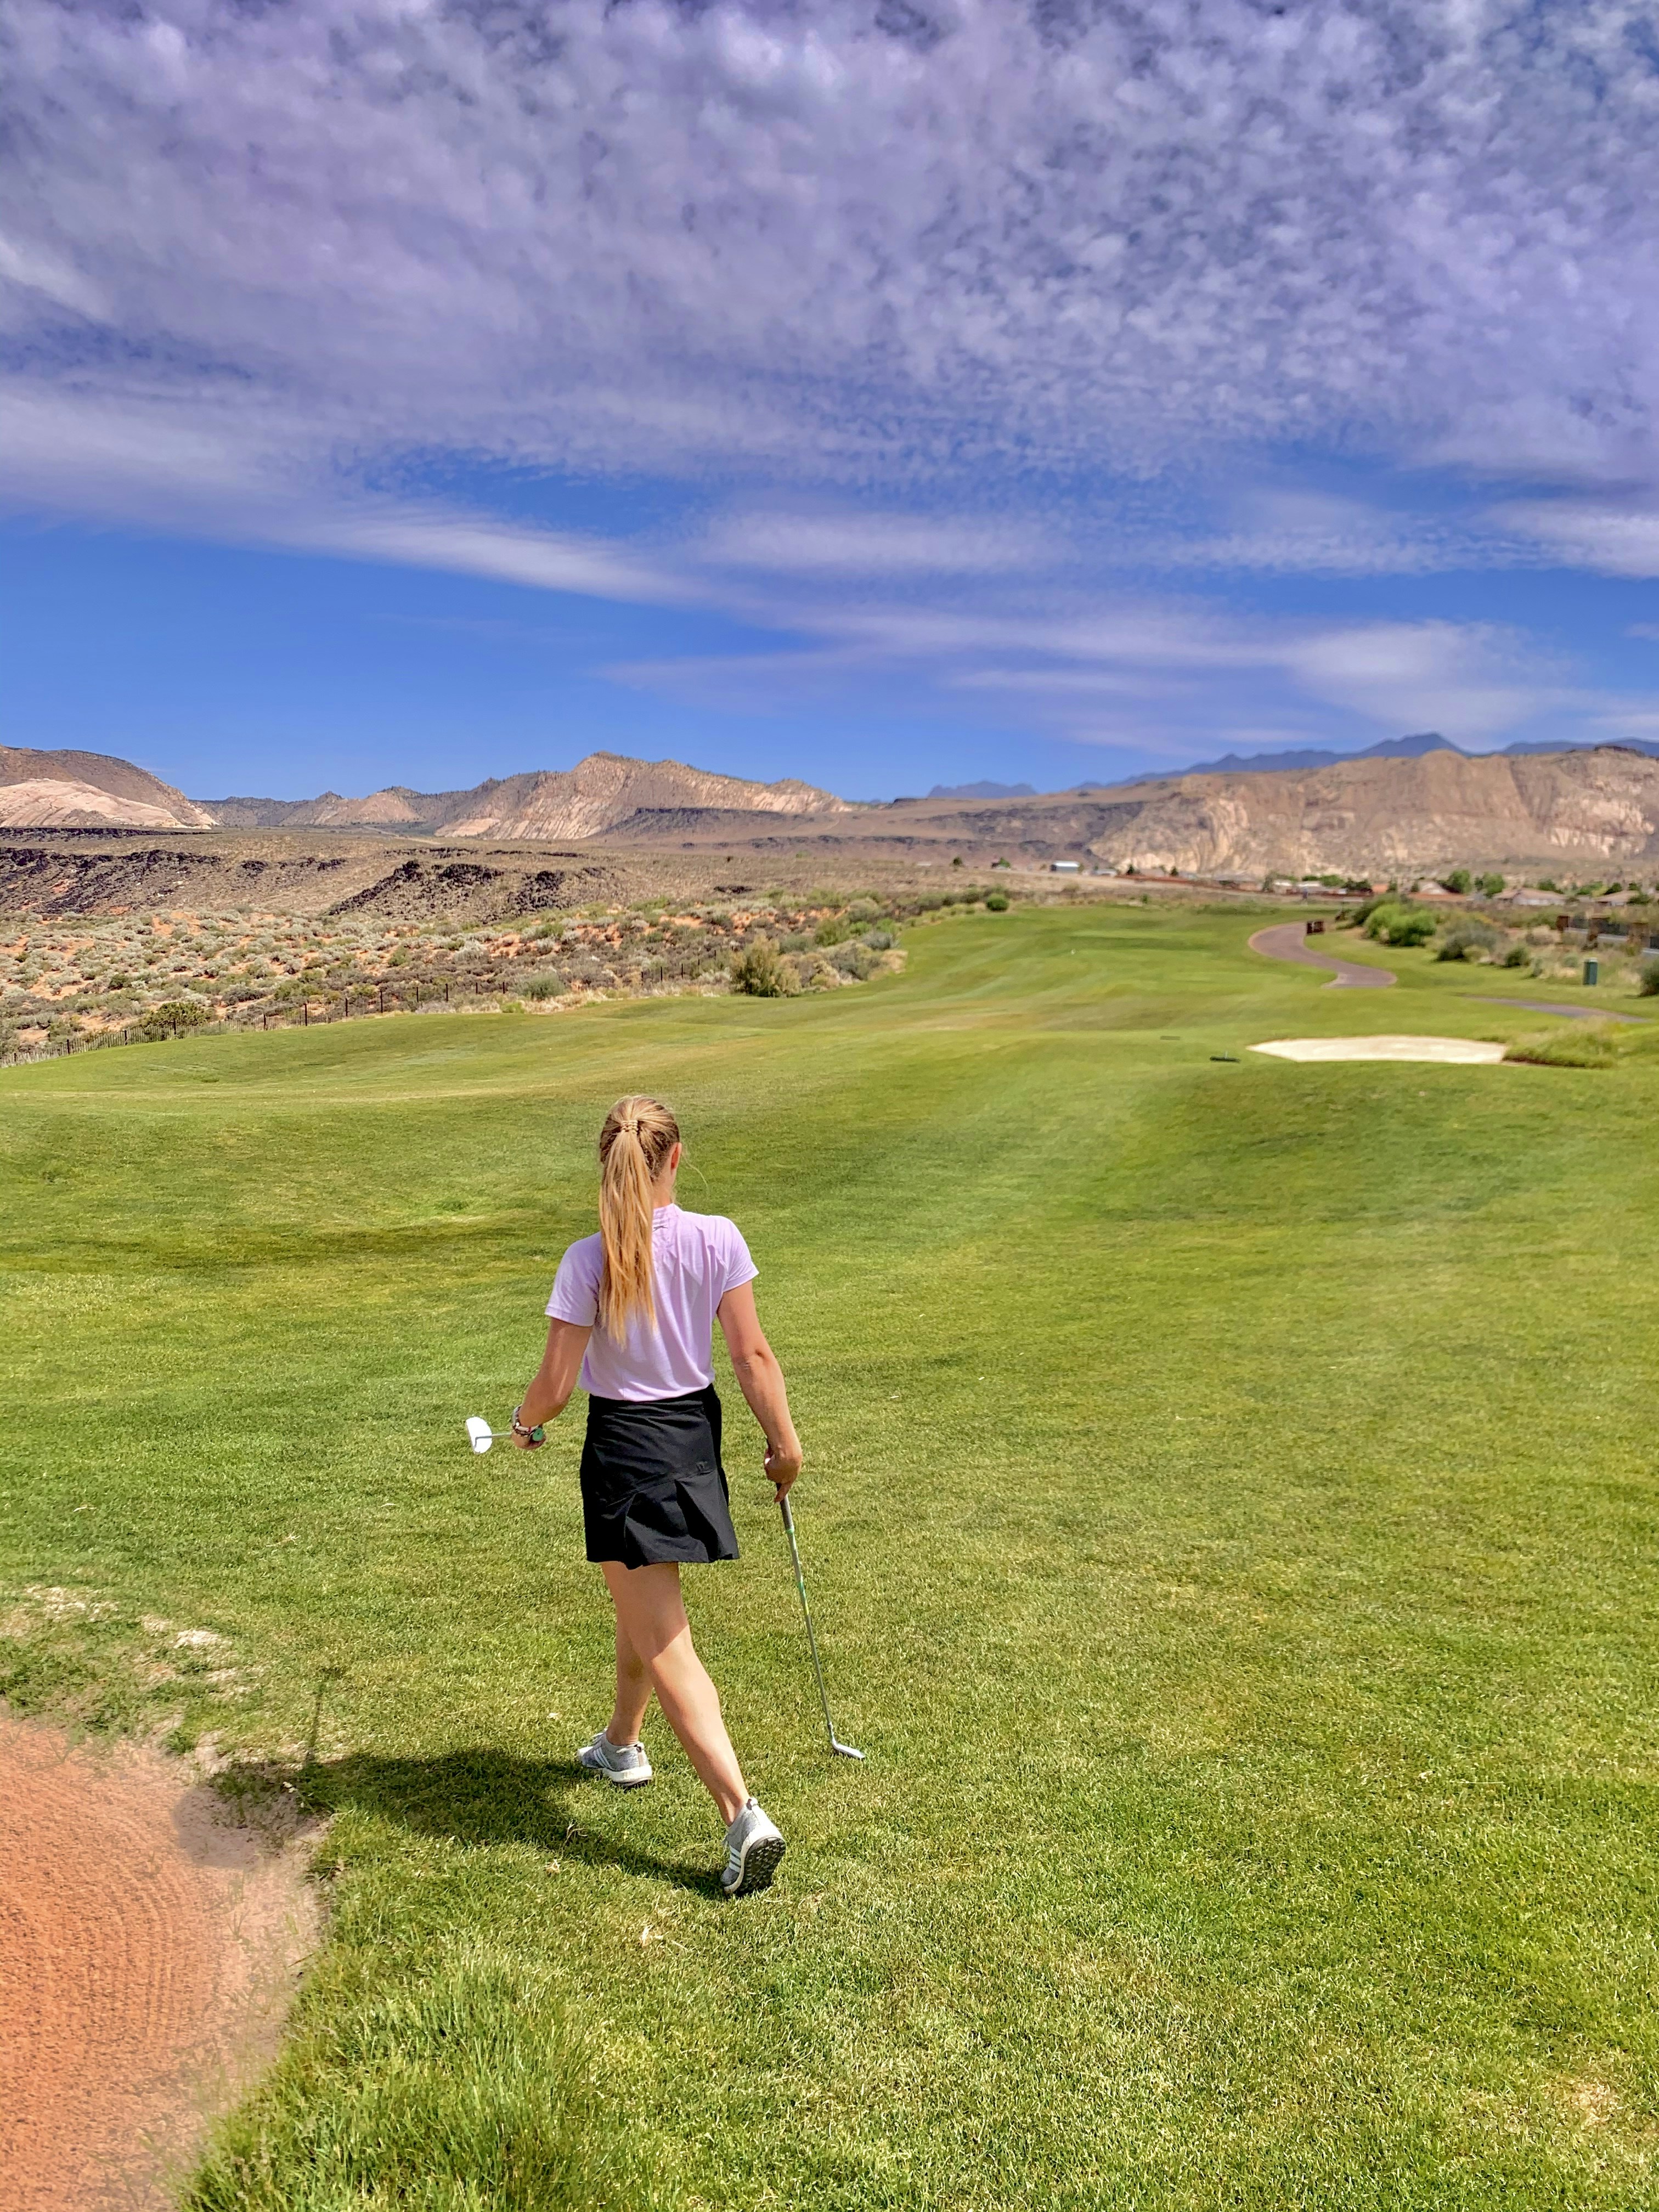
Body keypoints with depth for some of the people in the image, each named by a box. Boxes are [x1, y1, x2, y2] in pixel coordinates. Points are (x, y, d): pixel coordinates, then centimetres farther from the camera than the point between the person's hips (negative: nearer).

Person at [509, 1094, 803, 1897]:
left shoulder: (588, 1261, -17)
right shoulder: (717, 1238, -11)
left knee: (664, 1644, 2)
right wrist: (783, 1441, 2)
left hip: (623, 1447, -4)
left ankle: (743, 1815, -7)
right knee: (645, 1607, 28)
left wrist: (525, 1424, 8)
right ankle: (621, 1745, 49)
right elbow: (752, 1356, -9)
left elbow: (554, 1386, -13)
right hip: (694, 1436, 5)